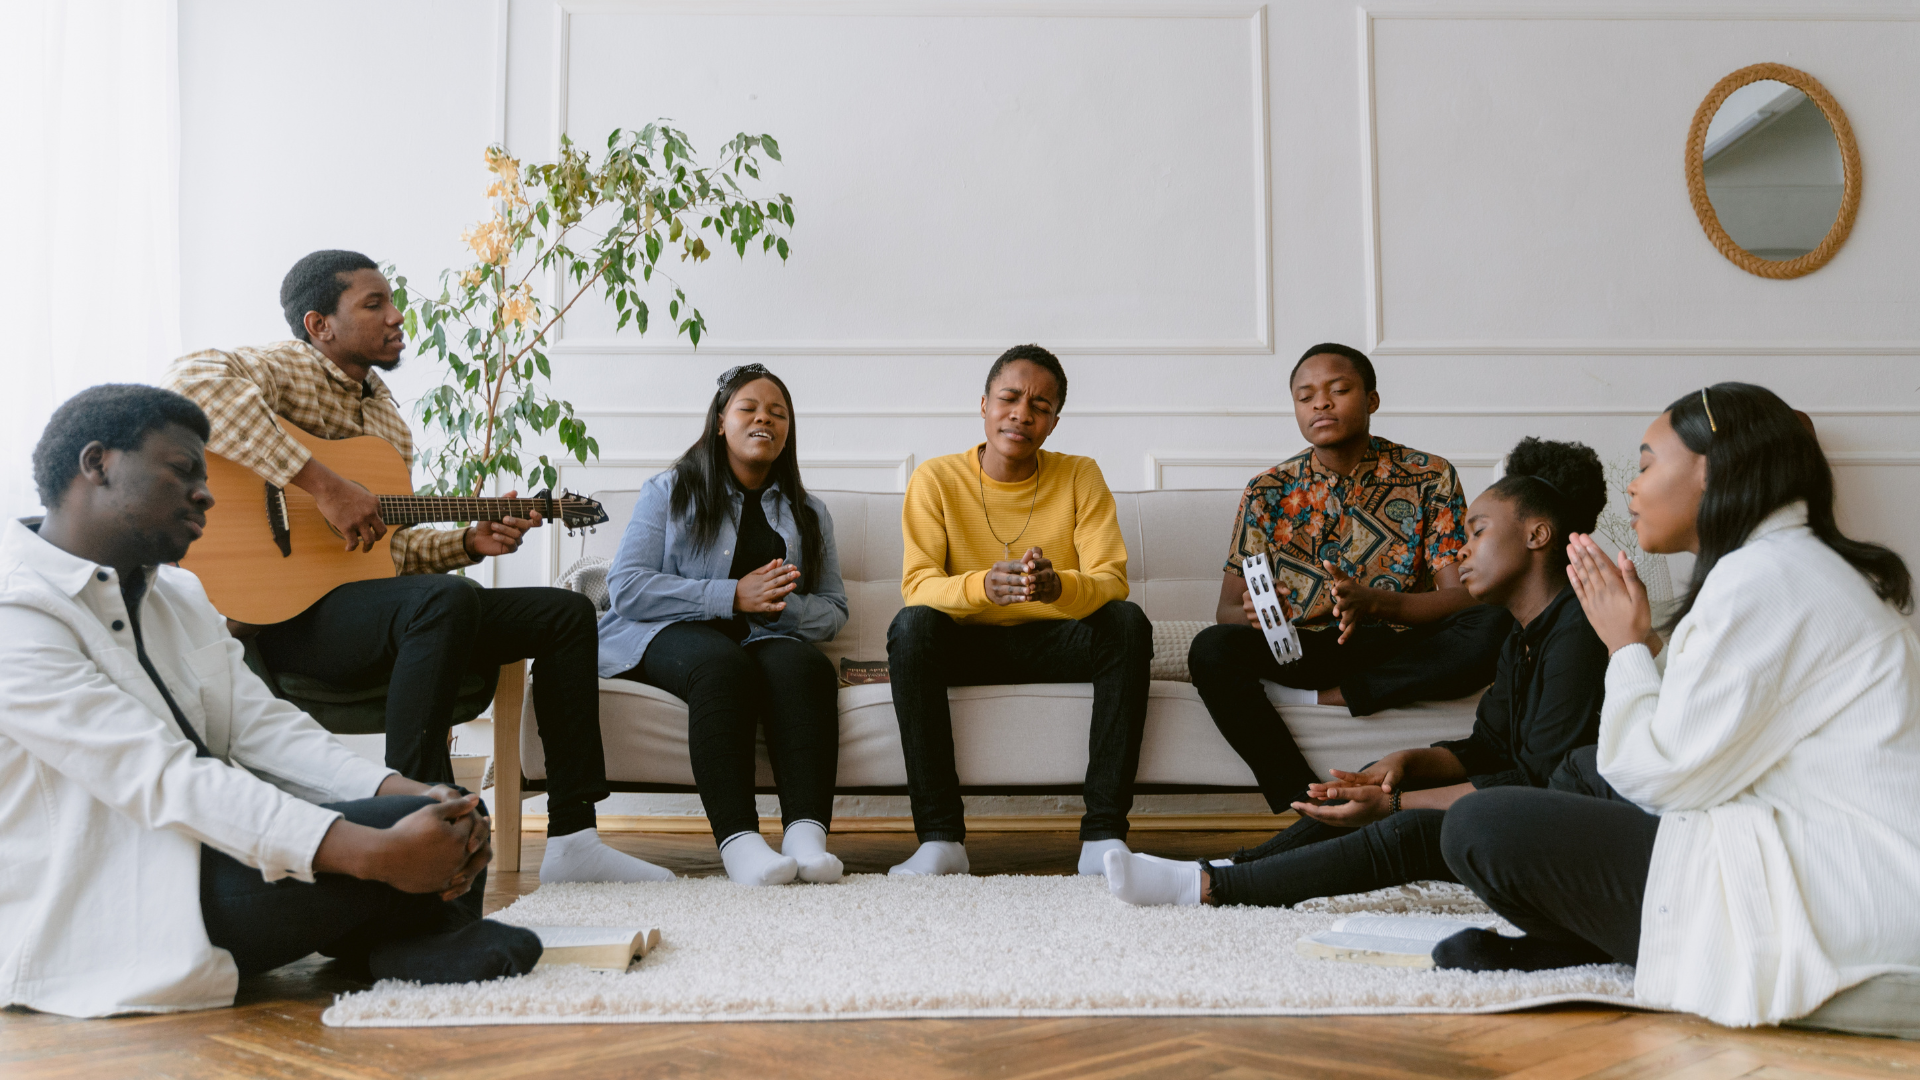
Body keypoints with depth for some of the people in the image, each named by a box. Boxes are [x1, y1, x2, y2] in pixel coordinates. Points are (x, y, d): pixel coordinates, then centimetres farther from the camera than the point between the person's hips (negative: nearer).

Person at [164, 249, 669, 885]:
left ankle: (571, 838, 0)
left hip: (375, 605, 9)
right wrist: (322, 484, -32)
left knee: (567, 613, 4)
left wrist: (472, 541, 7)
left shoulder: (385, 414, 21)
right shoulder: (288, 370, -6)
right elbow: (193, 380, -31)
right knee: (445, 600, -38)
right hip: (293, 615, -9)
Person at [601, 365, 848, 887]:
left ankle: (807, 834, -45)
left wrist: (780, 606, -12)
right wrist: (734, 596, -14)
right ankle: (738, 840, -47)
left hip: (766, 639, 3)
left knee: (806, 666, -32)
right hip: (667, 633, -3)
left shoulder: (809, 513, 20)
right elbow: (625, 586, -4)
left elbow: (834, 610, 13)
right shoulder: (670, 491, 10)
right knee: (723, 665, -37)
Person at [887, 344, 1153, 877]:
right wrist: (983, 585, -38)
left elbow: (1112, 582, -13)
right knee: (911, 625, -31)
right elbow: (917, 585, -15)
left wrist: (1058, 587, -37)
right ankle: (940, 838, -30)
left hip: (1052, 641, 1)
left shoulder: (1080, 477, -2)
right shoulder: (936, 479, -5)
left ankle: (1104, 835, -28)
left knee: (1128, 623, -27)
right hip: (967, 643, -1)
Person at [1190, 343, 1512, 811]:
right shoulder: (1268, 492, 4)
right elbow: (1227, 609, 3)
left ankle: (1323, 698, -22)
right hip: (1303, 649, 1)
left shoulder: (1430, 477, 1)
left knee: (1494, 626, -30)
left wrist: (1373, 601, -28)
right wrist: (1254, 615, -24)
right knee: (1211, 650, -30)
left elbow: (1462, 596, -9)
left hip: (1400, 650, 0)